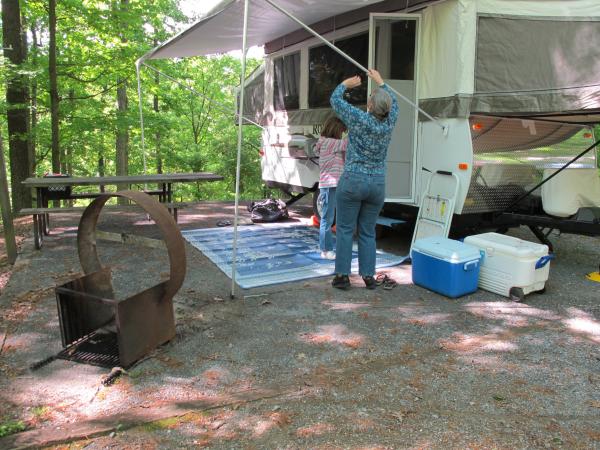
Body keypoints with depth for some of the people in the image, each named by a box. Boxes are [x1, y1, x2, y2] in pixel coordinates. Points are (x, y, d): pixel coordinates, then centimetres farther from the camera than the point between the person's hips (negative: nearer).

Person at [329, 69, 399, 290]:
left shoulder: (359, 119, -10)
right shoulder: (389, 123, 1)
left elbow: (335, 99, 3)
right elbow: (393, 103, 24)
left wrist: (345, 84, 21)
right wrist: (380, 82, 33)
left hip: (353, 181, -4)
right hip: (377, 183, 4)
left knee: (345, 229, 3)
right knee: (368, 232, 11)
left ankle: (342, 275, 4)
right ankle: (368, 276, 12)